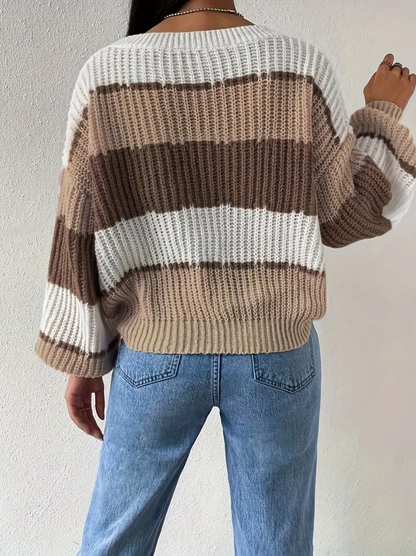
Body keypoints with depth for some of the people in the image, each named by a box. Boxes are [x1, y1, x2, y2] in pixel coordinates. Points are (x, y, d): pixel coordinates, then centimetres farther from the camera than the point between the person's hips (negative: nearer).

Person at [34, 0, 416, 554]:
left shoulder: (105, 73, -6)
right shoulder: (301, 67, -8)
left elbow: (79, 236, -5)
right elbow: (343, 216, -1)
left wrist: (81, 358, 6)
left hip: (155, 353, 1)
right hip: (274, 353, 1)